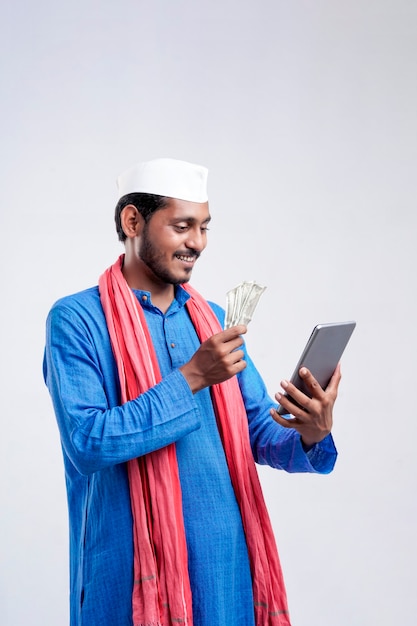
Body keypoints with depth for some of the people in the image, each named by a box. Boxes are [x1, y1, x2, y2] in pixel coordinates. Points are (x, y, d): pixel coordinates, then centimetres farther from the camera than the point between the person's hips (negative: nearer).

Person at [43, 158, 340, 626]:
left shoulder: (217, 321, 9)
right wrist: (191, 378, -19)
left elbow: (259, 433, 7)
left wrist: (311, 435, -14)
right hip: (133, 568, -5)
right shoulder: (76, 320, -8)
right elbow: (87, 443, -18)